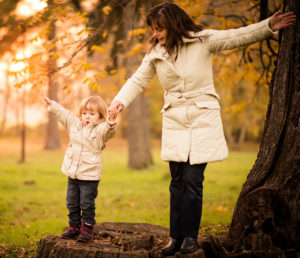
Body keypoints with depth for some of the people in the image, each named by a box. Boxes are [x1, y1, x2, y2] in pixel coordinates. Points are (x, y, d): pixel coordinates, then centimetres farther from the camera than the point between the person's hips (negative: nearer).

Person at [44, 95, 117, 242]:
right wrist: (53, 106, 34)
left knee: (87, 205, -2)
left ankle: (87, 229, 10)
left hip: (90, 176, -6)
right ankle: (74, 226, 26)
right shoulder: (74, 124, 9)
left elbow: (108, 130, -30)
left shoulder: (100, 129, -8)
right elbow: (63, 114, 23)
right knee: (72, 203, 14)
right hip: (73, 174, 6)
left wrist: (111, 122, -49)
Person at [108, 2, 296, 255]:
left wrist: (269, 25, -11)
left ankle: (190, 236, 7)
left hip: (203, 119, -3)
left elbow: (239, 36, -2)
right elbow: (137, 81, 10)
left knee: (192, 180, -7)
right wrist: (120, 101, -6)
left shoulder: (202, 40, -6)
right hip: (174, 122, 3)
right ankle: (176, 236, 14)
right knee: (178, 182, 5)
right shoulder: (155, 53, 3)